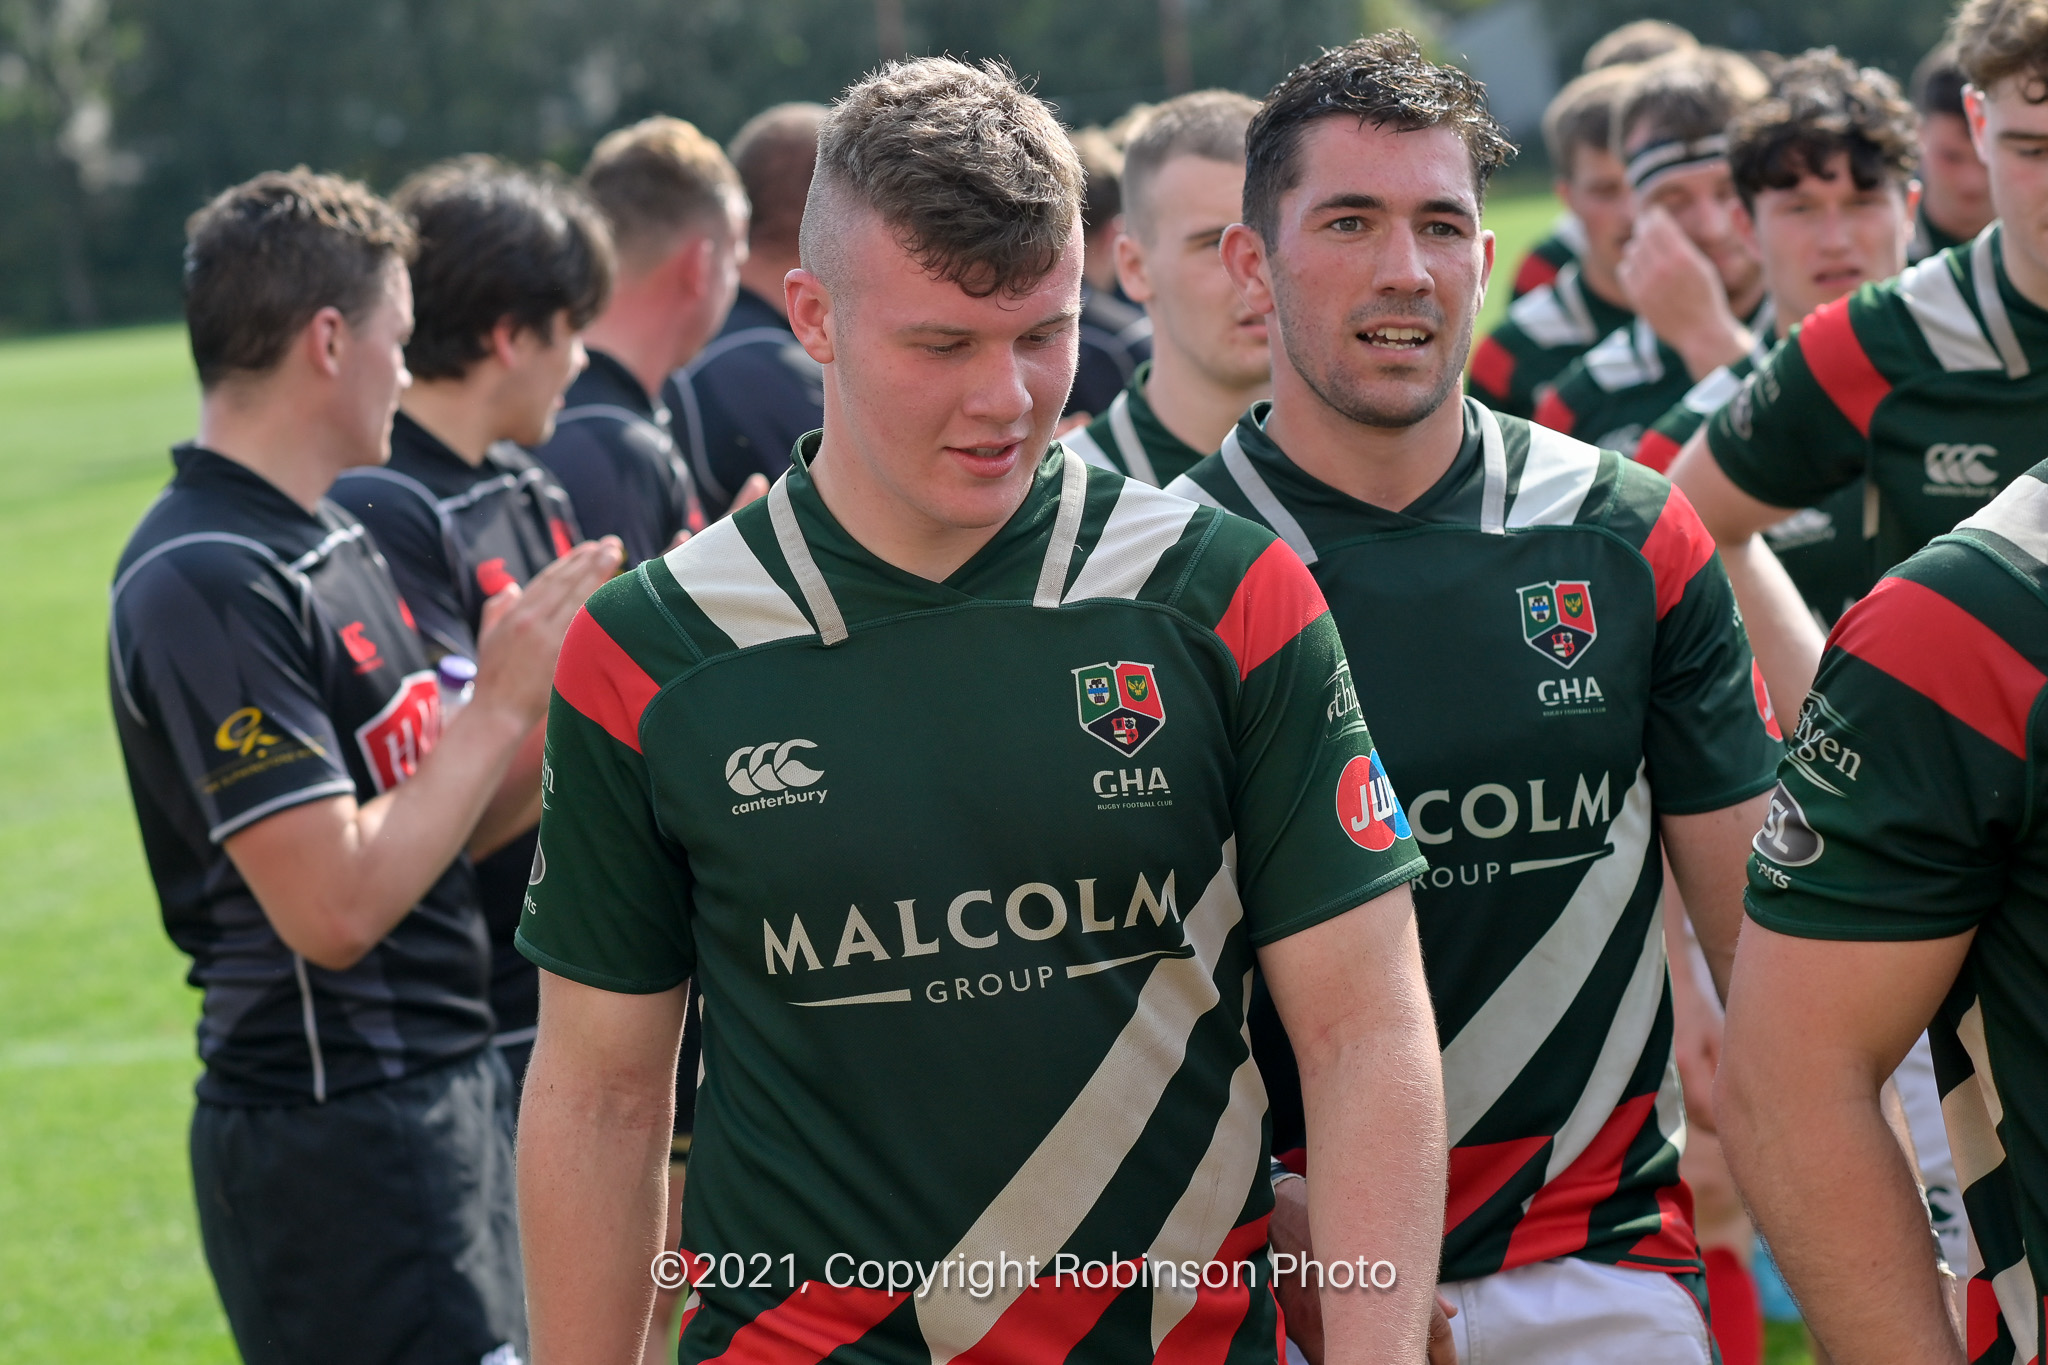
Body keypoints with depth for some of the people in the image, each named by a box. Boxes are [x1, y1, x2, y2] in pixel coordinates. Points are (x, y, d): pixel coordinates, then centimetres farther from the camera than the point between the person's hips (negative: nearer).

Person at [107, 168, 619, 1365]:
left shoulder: (335, 540, 13)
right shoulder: (209, 583, -18)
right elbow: (336, 906, -23)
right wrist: (503, 705, -15)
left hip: (449, 1083, 10)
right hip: (334, 1128, -10)